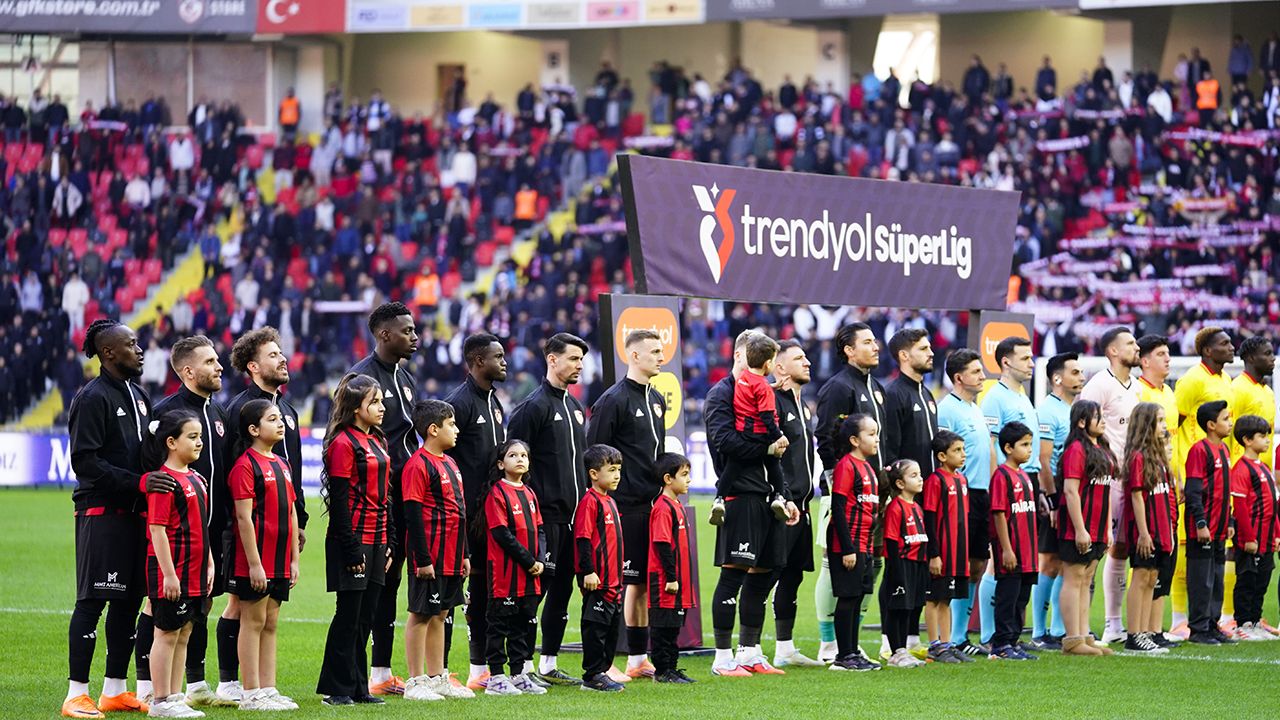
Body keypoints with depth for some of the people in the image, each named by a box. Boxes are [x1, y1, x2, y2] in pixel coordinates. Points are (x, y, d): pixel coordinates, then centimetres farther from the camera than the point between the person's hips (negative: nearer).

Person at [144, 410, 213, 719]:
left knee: (183, 634, 12)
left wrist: (209, 565, 18)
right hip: (170, 572, -9)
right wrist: (168, 573, -21)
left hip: (194, 573, 9)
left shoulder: (195, 479, 12)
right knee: (167, 633, -2)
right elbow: (157, 529, -19)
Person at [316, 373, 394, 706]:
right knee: (349, 615, -4)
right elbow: (339, 500, -15)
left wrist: (390, 542, 14)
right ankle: (337, 688, 2)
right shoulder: (344, 443, -11)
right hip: (353, 540, -8)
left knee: (366, 616, 9)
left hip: (377, 541, 8)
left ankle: (358, 687, 14)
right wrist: (351, 549, -17)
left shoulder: (377, 441, 15)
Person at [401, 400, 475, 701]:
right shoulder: (419, 465, -14)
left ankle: (437, 678, 21)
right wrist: (423, 559, -19)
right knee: (421, 615, -1)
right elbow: (413, 514, -17)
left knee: (440, 615, 14)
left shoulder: (449, 463, 15)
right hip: (430, 559, -9)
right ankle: (416, 682, 3)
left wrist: (464, 554, 19)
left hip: (451, 557, 9)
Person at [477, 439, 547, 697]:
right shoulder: (497, 493, -10)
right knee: (500, 624, -1)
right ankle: (496, 678, 3)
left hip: (530, 575, 7)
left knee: (524, 624, 11)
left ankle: (519, 675, 18)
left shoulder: (529, 494, 14)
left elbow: (539, 529, 13)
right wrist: (529, 561, -15)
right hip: (506, 573, -7)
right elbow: (503, 534, -16)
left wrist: (540, 560, -3)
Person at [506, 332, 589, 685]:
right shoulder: (534, 406, -8)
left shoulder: (574, 407, 18)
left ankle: (549, 665, 17)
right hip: (545, 515, -8)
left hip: (573, 515, 8)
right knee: (535, 588, -7)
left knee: (562, 590, 10)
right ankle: (524, 667, -5)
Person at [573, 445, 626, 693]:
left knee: (612, 624, 12)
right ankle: (593, 676, -1)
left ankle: (601, 672, 19)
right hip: (597, 580, -9)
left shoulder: (609, 502, 17)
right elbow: (583, 538, -17)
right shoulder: (590, 501, -12)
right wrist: (588, 571, -21)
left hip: (612, 579, 9)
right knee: (596, 626, -5)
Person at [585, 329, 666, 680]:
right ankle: (605, 663, -4)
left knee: (642, 581, 11)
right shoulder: (613, 400, -10)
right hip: (624, 505, -8)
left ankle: (638, 658, 17)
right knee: (616, 582, -7)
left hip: (652, 504, 8)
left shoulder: (657, 400, 16)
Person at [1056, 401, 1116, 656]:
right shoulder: (1077, 449, -13)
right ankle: (1073, 640, -3)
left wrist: (1108, 528, 15)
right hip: (1078, 529, -9)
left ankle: (1084, 637, 14)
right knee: (1074, 581, -4)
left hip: (1097, 530, 9)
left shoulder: (1103, 451, 15)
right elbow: (1071, 491, -18)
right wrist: (1079, 530, -20)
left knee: (1085, 582, 11)